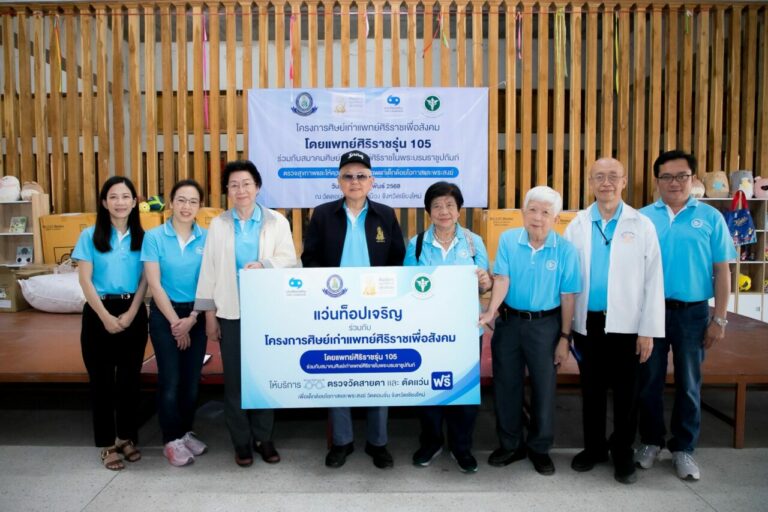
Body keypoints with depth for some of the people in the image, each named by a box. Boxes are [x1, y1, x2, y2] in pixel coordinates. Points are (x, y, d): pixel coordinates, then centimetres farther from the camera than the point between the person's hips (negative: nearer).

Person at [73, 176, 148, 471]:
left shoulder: (141, 237, 4)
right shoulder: (90, 236, -1)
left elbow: (144, 281, 2)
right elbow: (85, 281, -5)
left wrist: (130, 314, -9)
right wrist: (106, 316, -11)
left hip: (133, 313, 2)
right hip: (99, 313, -1)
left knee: (129, 378, 9)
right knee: (101, 380, 4)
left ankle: (127, 437, 23)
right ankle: (107, 444, 16)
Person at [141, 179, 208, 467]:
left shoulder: (206, 239, -2)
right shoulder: (154, 237, -6)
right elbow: (154, 284, -8)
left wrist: (191, 320, -7)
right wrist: (175, 322, -9)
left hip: (196, 316, 2)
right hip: (165, 315, -2)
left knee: (192, 378, 10)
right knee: (171, 379, 0)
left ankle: (186, 432, 28)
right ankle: (171, 440, 16)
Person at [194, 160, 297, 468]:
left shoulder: (277, 222, 4)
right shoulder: (218, 225, 7)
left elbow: (288, 260, -2)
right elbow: (209, 270, 6)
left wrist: (263, 265, -22)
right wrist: (209, 314, 2)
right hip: (231, 312, 1)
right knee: (234, 378, 5)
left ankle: (263, 438, 22)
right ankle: (241, 441, 20)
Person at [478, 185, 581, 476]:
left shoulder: (565, 250, -9)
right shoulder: (508, 240, -5)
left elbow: (567, 297, -5)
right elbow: (502, 279, -12)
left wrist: (564, 338, -4)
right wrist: (490, 311, -27)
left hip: (545, 325, -1)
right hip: (509, 322, 2)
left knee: (544, 388, 8)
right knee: (506, 386, 11)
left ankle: (539, 448, 28)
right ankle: (511, 444, 30)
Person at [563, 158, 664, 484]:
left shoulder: (642, 225, -3)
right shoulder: (577, 225, 2)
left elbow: (653, 280, -4)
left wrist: (649, 329, -7)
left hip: (626, 324, -1)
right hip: (588, 322, 2)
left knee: (625, 393, 10)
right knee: (591, 389, 15)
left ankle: (623, 454, 28)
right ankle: (594, 447, 32)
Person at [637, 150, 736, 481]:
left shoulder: (710, 217, -1)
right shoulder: (642, 218, 0)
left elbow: (722, 271, -1)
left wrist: (719, 319, -4)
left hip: (692, 313, 0)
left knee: (689, 385, 11)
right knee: (649, 382, 11)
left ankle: (683, 449, 27)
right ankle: (651, 441, 29)